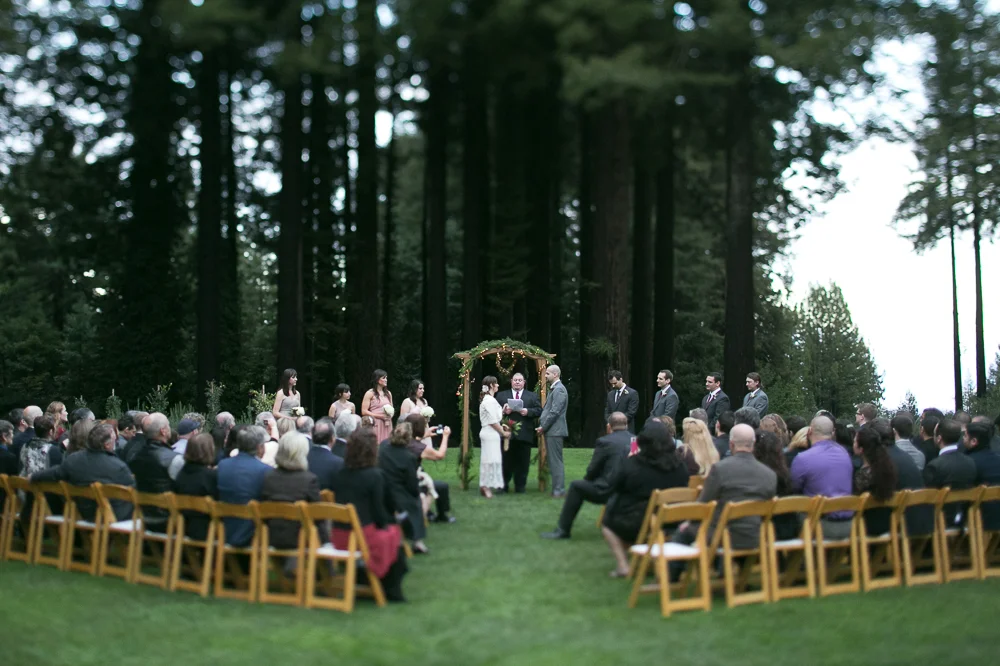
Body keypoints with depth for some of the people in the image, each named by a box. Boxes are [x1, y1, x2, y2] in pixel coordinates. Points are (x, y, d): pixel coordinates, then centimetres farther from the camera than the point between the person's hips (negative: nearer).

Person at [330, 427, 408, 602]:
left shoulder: (340, 474, 3)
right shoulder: (375, 475, -15)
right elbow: (378, 512, -12)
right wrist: (386, 523, 10)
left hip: (339, 537, 6)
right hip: (364, 537, -6)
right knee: (395, 534, 22)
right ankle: (391, 590, 25)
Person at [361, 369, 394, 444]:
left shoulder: (388, 393, 15)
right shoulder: (370, 393, -2)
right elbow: (364, 412, -8)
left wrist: (390, 414, 2)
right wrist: (380, 416, -13)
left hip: (387, 425, 5)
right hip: (375, 425, -5)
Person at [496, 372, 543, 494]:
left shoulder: (533, 396, 12)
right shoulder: (501, 395, 13)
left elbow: (539, 411, 2)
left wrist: (528, 411, -14)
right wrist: (504, 411, -12)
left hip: (524, 434, 0)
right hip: (507, 433, 0)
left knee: (522, 462, 3)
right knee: (506, 461, 3)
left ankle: (520, 486, 11)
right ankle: (503, 486, 10)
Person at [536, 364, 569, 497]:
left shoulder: (559, 389, -14)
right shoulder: (553, 389, 18)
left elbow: (555, 412, -19)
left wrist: (543, 427, -13)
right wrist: (542, 425, 11)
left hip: (555, 431, -10)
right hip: (551, 430, 10)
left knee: (556, 461, -7)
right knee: (552, 460, 12)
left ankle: (559, 490, -5)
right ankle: (557, 488, 16)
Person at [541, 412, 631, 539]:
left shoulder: (604, 442, -8)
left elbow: (592, 471, -2)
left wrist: (587, 478, 21)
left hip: (609, 491, -6)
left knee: (576, 487, 11)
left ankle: (562, 530, 14)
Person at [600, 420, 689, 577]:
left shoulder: (631, 464, -17)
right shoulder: (679, 466, -7)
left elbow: (614, 486, -4)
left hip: (635, 526, -5)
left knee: (607, 523, 25)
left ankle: (622, 565, 13)